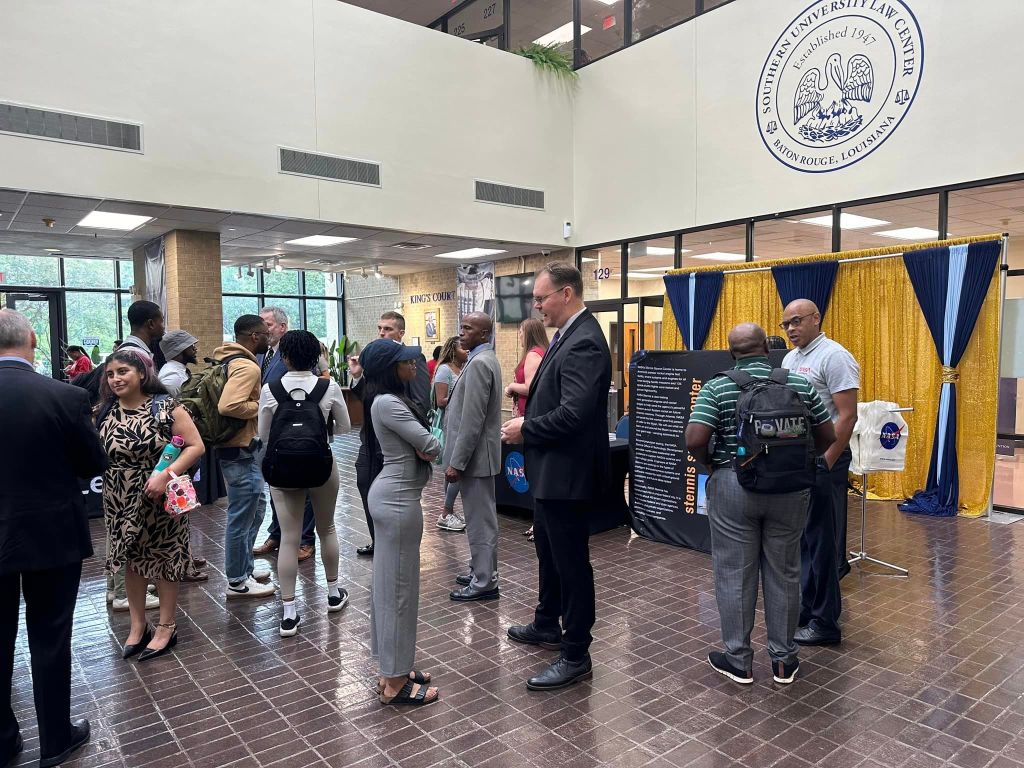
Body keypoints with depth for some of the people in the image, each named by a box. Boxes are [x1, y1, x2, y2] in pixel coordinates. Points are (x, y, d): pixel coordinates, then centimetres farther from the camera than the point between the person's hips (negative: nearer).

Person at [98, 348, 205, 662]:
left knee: (165, 559, 7)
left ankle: (166, 628, 23)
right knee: (130, 560, 15)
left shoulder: (166, 407, -13)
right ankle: (138, 626, 31)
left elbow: (196, 446, -15)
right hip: (120, 501, 5)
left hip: (159, 498, -4)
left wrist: (167, 474, -25)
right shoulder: (104, 412, 1)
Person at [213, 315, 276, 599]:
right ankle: (237, 581, 14)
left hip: (244, 447, 11)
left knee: (255, 508, 21)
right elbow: (229, 405, -33)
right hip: (242, 450, -11)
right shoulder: (247, 366, -21)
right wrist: (260, 406, -17)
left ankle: (244, 568, 33)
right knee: (242, 516, 1)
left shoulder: (229, 359, 11)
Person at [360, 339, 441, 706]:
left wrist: (419, 446, -8)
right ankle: (395, 684, 12)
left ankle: (393, 669, 30)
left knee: (390, 583, 16)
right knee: (398, 586, -1)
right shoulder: (388, 403, -19)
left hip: (391, 494, 10)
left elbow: (420, 446, 13)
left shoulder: (389, 400, 12)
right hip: (398, 500, -10)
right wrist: (423, 444, 2)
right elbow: (432, 446, -18)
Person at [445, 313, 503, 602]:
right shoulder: (485, 359, 14)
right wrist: (457, 457, 21)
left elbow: (472, 420, -23)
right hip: (476, 452, 10)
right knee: (481, 517, 18)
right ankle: (482, 570, 30)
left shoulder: (479, 363, -19)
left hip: (474, 455, -10)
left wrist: (456, 462, -20)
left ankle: (484, 582, 9)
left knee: (480, 520, -1)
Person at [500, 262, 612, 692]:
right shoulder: (567, 335, 10)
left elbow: (574, 412, -29)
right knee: (549, 554, 24)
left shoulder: (584, 342, -21)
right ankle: (547, 626, 44)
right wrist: (527, 423, 0)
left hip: (566, 473, -10)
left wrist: (526, 429, -16)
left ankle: (575, 656, 19)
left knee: (571, 563, 4)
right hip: (550, 469, 10)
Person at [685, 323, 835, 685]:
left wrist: (710, 465, 1)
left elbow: (694, 440, -17)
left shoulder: (717, 387, -7)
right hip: (789, 487, 3)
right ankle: (783, 660, 25)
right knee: (783, 573, 13)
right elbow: (826, 437, 5)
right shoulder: (800, 384, 1)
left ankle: (738, 660, 18)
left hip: (733, 486, -2)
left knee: (734, 574, 8)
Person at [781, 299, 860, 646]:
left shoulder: (834, 357, -12)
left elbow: (848, 415, -17)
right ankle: (806, 607, 28)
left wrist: (825, 465, -19)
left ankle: (825, 623, 9)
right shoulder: (790, 359, 14)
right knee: (802, 537, 15)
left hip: (822, 460, -8)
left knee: (822, 540, -1)